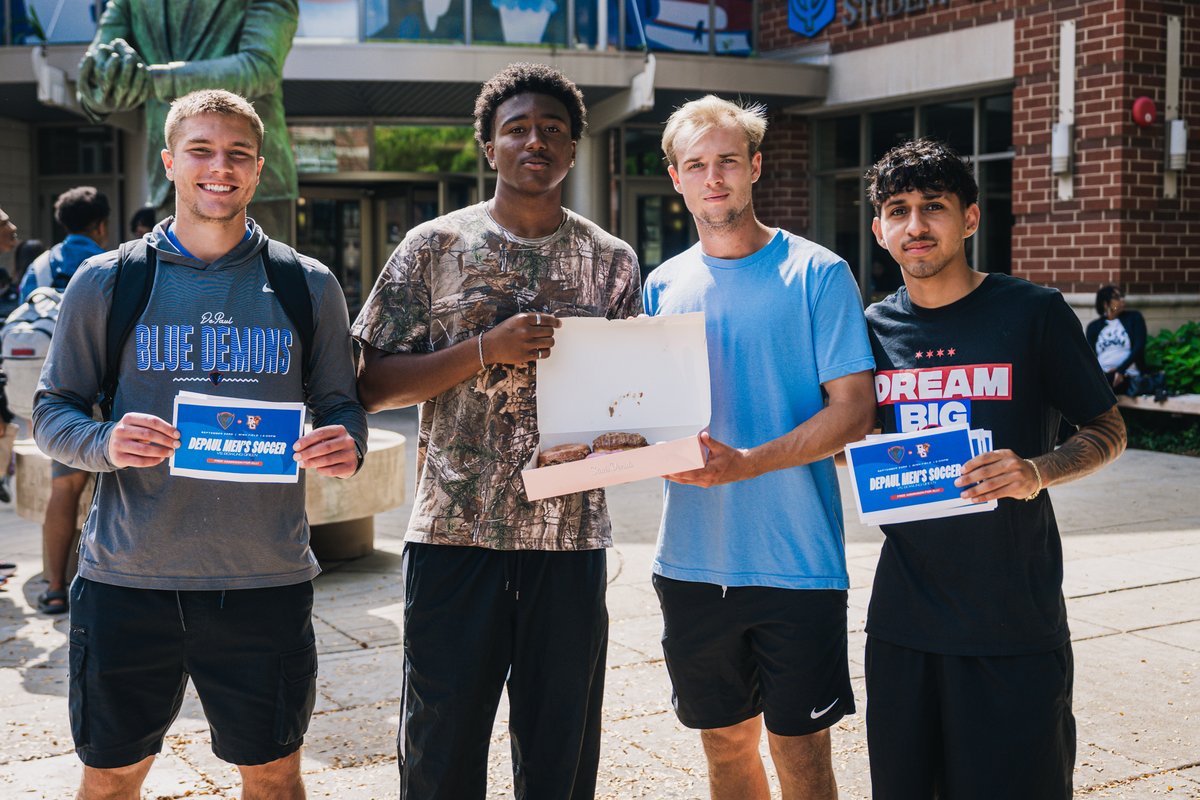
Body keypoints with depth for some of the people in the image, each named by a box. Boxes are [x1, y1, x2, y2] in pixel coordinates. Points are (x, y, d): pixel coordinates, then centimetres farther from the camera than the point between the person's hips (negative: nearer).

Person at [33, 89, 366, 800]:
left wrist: (347, 444, -14)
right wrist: (104, 442, -17)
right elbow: (51, 412, 5)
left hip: (267, 580, 1)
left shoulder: (308, 287, 4)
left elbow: (341, 402, 10)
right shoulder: (107, 282, 3)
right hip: (127, 579, 0)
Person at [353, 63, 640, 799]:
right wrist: (486, 349, -14)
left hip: (570, 537, 2)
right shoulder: (434, 248, 2)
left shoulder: (611, 261, 8)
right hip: (454, 532, -1)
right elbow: (374, 385, -1)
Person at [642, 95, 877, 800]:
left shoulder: (817, 274, -5)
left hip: (796, 561, -4)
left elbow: (855, 410, -11)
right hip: (691, 559, 4)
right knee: (724, 740, 15)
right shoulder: (664, 286, 8)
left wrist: (748, 463, -22)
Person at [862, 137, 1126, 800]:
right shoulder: (874, 327, 6)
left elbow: (1108, 431, 2)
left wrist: (1038, 471, -18)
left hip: (1015, 617, -3)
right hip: (904, 614, 4)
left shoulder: (1033, 313, -4)